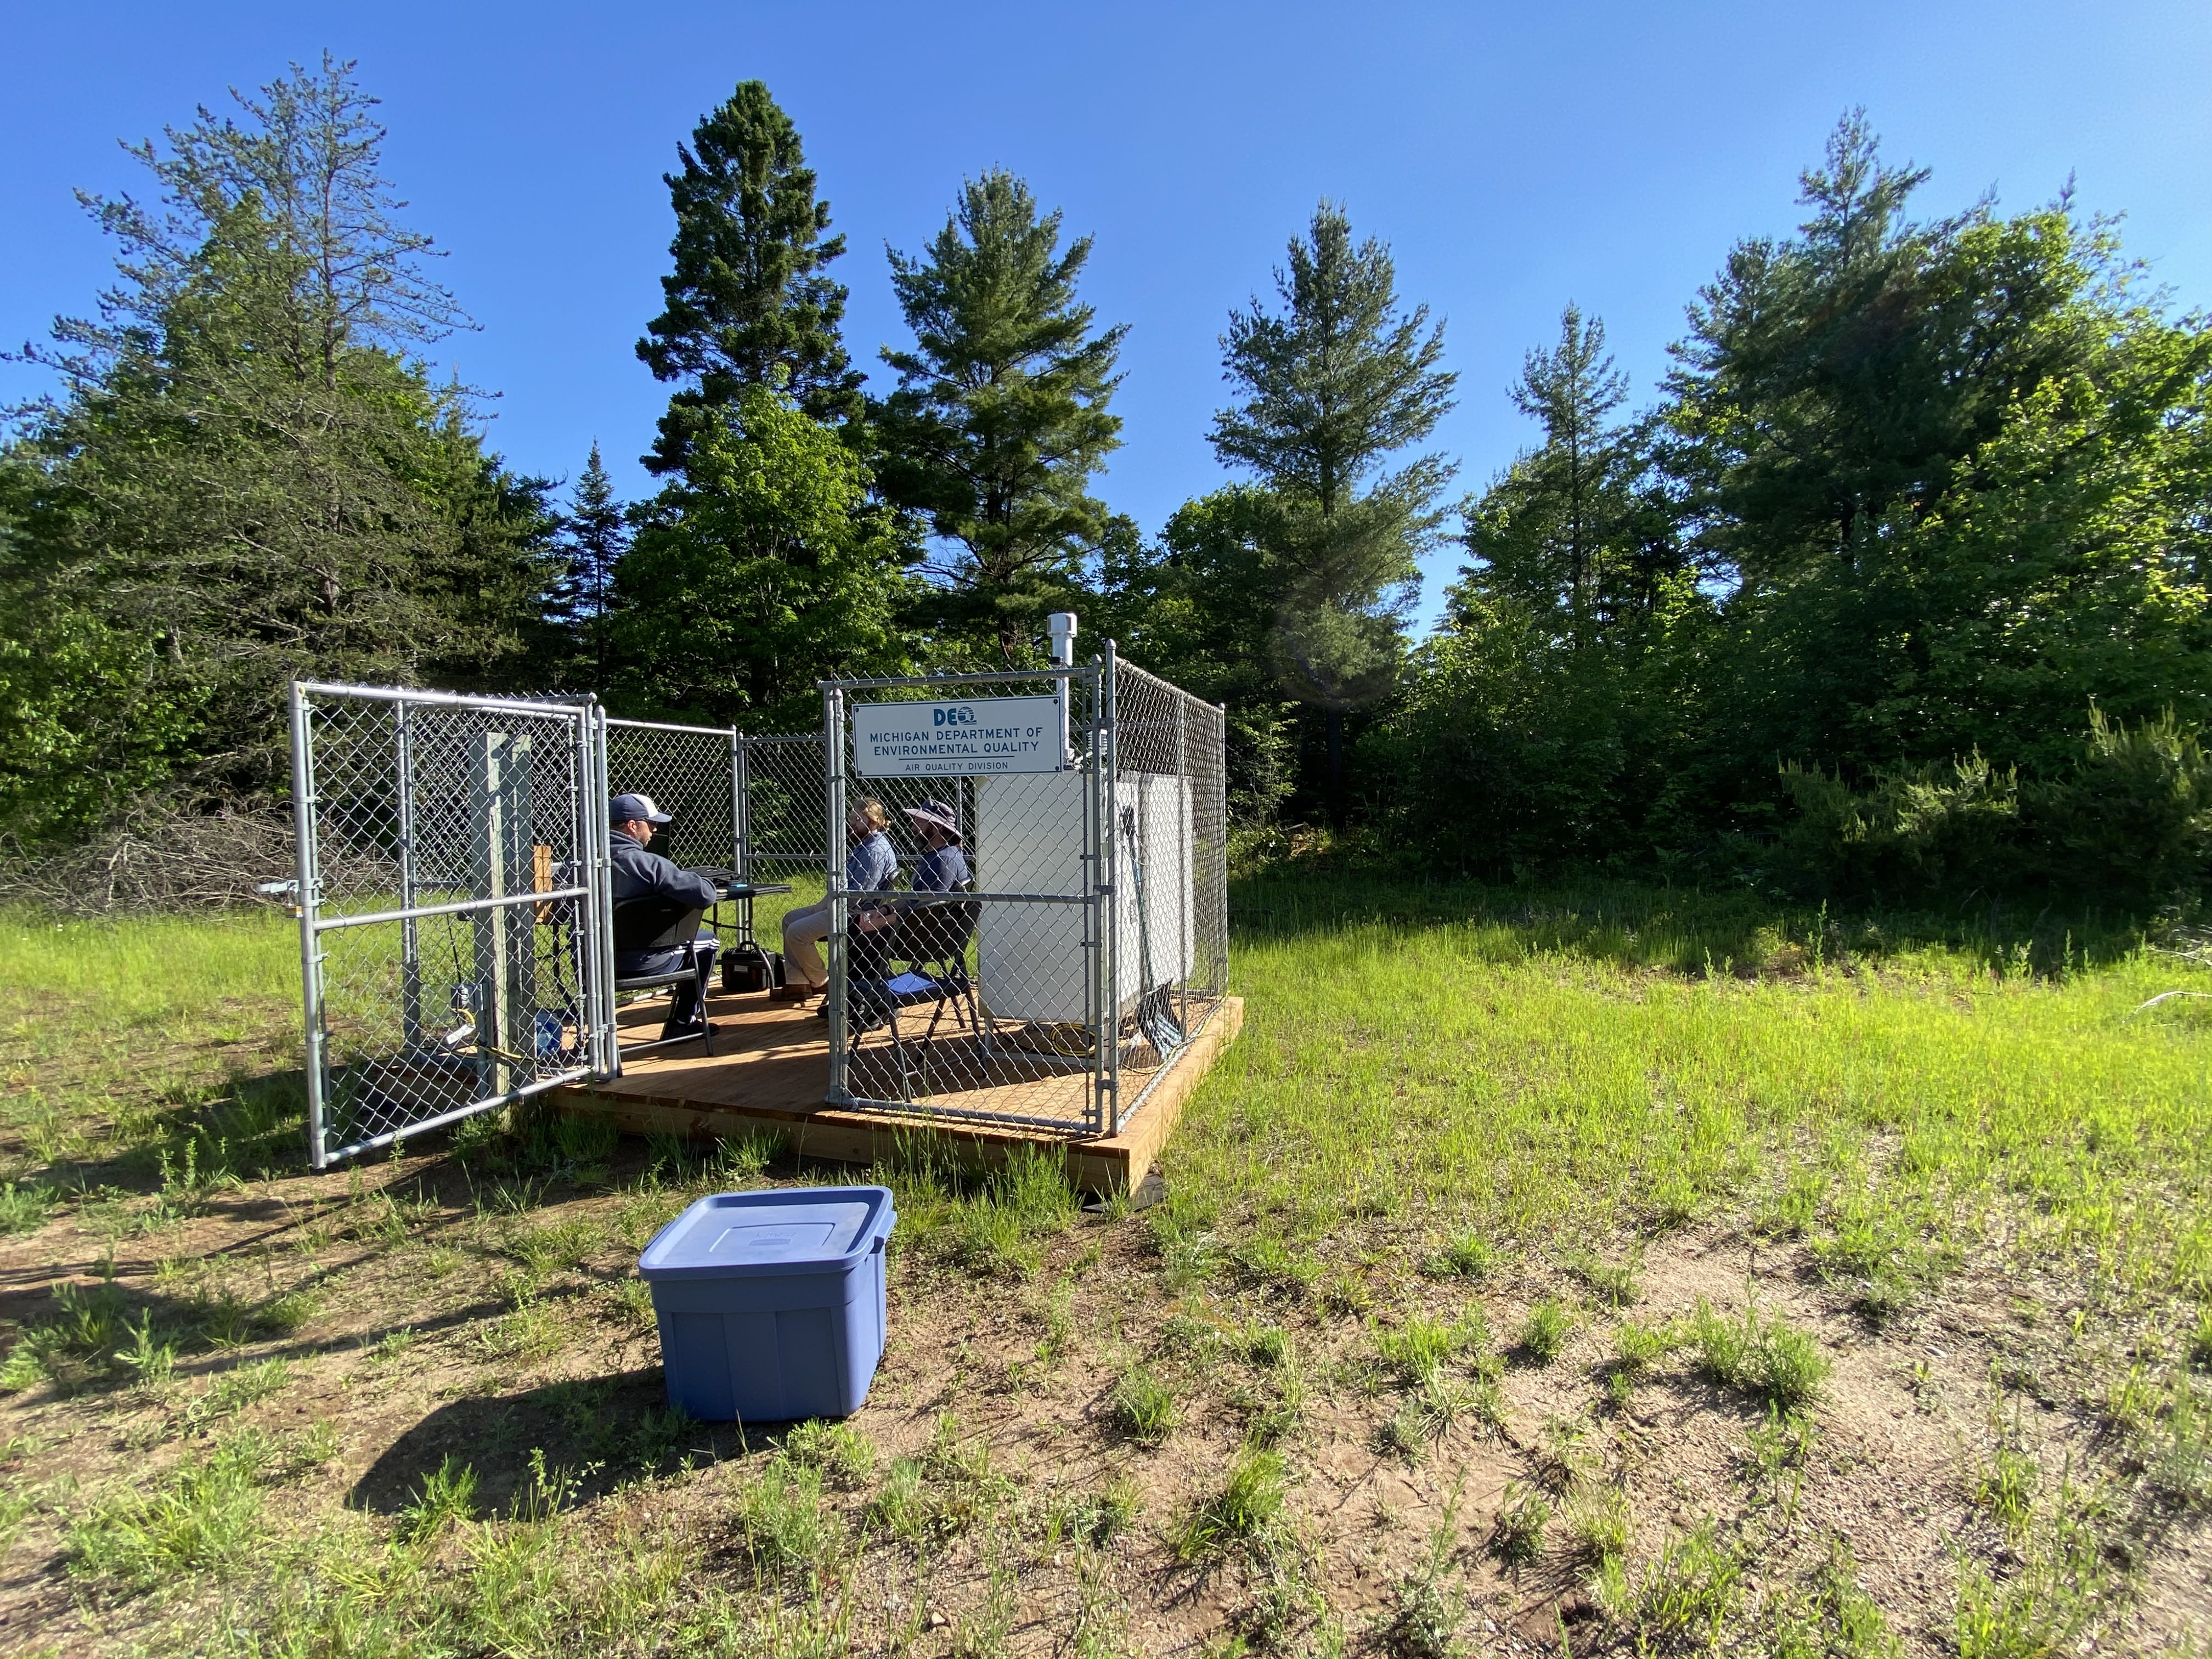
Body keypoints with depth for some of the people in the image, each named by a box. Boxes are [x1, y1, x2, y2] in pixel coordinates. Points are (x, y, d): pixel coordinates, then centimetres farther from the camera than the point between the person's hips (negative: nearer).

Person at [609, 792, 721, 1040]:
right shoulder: (647, 862, -21)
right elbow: (705, 895, -23)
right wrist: (711, 888, 3)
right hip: (639, 962, -7)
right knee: (707, 942, 17)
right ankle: (682, 1024, 25)